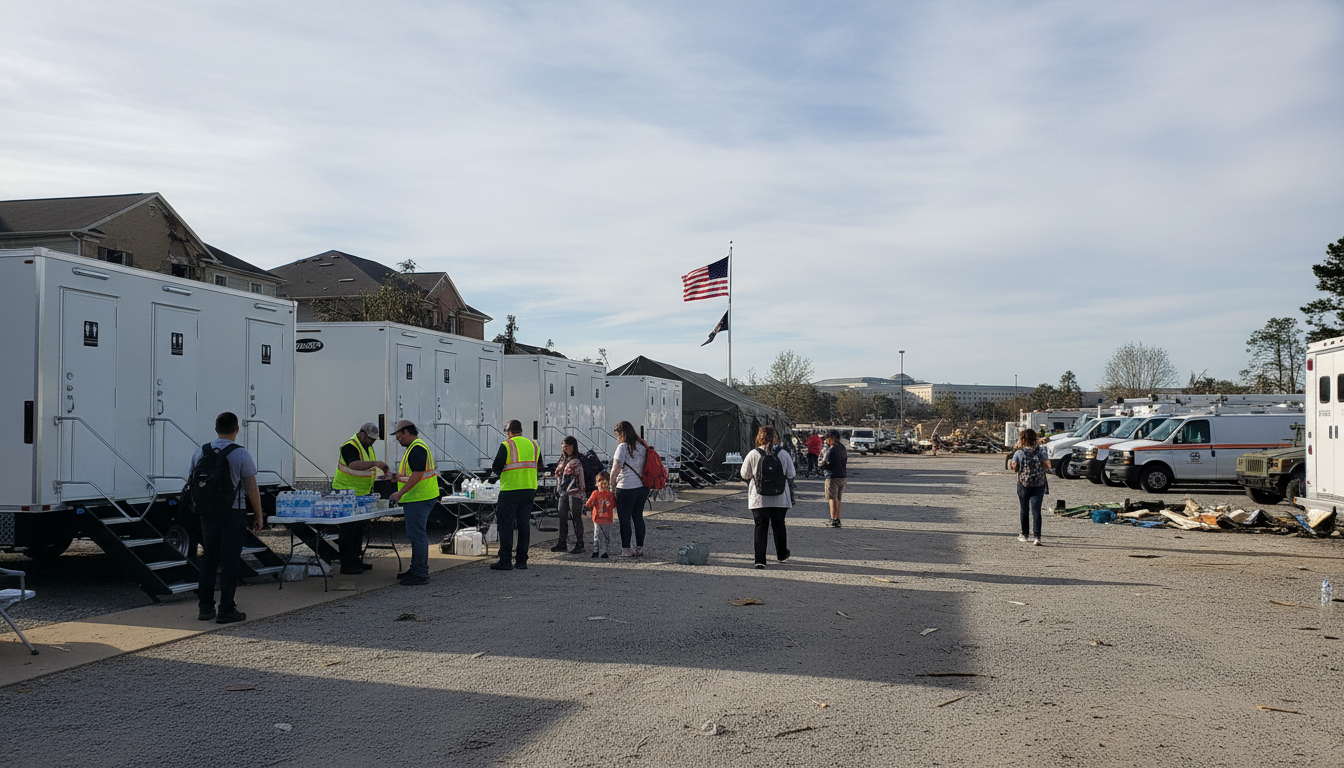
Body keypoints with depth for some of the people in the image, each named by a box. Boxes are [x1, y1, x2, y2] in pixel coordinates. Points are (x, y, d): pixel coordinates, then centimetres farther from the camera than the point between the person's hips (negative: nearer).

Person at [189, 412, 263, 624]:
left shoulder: (200, 452, 5)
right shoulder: (241, 454, -10)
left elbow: (191, 485, 10)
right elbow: (251, 489, -10)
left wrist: (197, 511, 20)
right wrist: (259, 515, -1)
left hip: (206, 513, 5)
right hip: (233, 513, -5)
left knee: (208, 559, 13)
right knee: (230, 561, 0)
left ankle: (205, 608, 16)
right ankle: (226, 610, 1)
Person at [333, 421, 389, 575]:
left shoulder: (367, 446, 11)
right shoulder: (350, 446, -19)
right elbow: (354, 465, -38)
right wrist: (375, 463, -45)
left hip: (362, 493, 9)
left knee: (360, 528, 13)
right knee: (349, 529, -7)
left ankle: (356, 561, 22)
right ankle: (347, 565, -4)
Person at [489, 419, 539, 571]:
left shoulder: (506, 446, -8)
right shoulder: (534, 445, 9)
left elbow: (496, 468, -7)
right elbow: (538, 466, 15)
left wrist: (494, 467, 14)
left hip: (510, 490, -5)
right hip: (529, 490, 5)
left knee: (506, 525, 1)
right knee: (524, 524, 9)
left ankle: (505, 561, 0)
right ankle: (522, 561, 11)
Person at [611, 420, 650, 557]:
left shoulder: (623, 447, -12)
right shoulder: (642, 446, 9)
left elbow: (616, 469, -21)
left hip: (626, 488, -7)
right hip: (642, 487, 7)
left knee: (625, 519, 2)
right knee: (638, 517, 12)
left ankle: (625, 550, 4)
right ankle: (640, 548, 15)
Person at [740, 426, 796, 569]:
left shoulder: (753, 455, -9)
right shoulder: (783, 454, -5)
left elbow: (745, 475, 0)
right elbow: (791, 474, 3)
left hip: (759, 499, -1)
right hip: (780, 498, 1)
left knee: (761, 527, 3)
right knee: (779, 525, 17)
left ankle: (760, 560, -4)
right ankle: (781, 555, 31)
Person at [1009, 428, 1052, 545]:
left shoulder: (1018, 453, -9)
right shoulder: (1041, 452, -7)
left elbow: (1015, 468, -3)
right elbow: (1047, 466, -5)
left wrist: (1010, 463, 16)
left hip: (1023, 485, 0)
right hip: (1039, 485, 0)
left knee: (1025, 510, 15)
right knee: (1036, 510, -2)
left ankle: (1025, 534, 27)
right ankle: (1036, 536, -14)